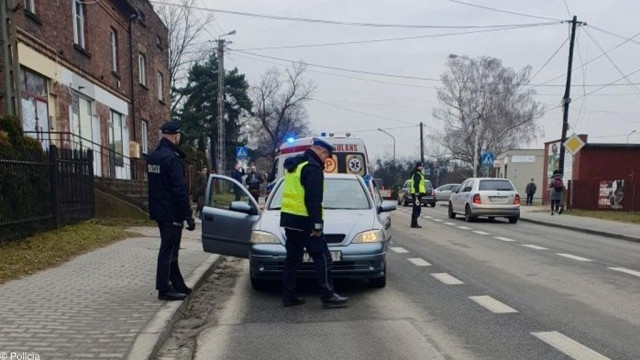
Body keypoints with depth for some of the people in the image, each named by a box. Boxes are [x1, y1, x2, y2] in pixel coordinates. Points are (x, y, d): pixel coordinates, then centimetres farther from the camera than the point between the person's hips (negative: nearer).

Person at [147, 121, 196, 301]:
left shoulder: (152, 157, 10)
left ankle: (178, 285, 26)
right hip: (172, 213, -9)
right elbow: (180, 190, -22)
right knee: (168, 250, -2)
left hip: (159, 211, 9)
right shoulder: (171, 158, -19)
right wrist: (188, 216, -20)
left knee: (170, 248, 16)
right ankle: (164, 289, 5)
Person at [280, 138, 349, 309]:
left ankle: (289, 295, 17)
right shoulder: (313, 168, -13)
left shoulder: (293, 165, 17)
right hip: (304, 221, -9)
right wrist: (317, 224, -18)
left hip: (288, 218, 9)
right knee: (323, 258, -2)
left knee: (293, 258, 14)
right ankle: (328, 296, 0)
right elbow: (313, 199, -20)